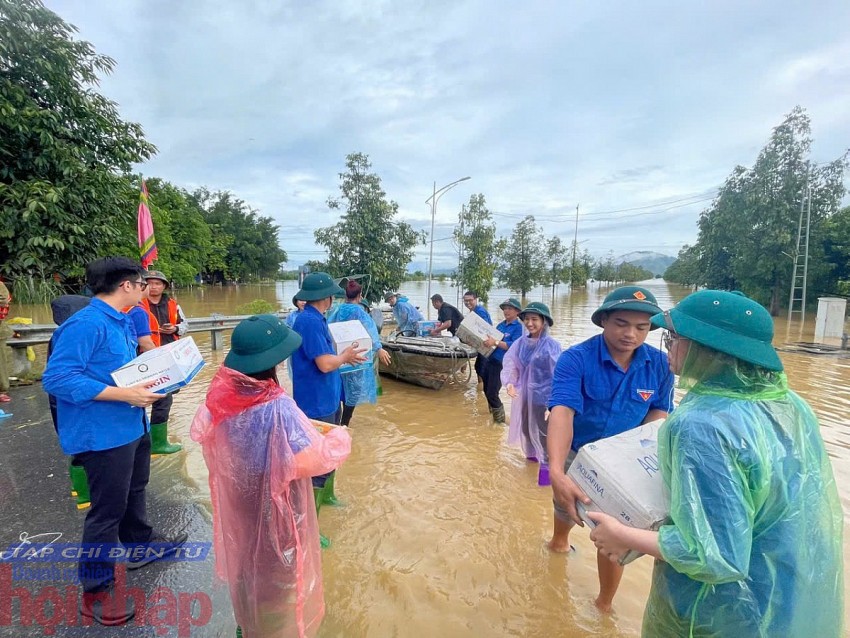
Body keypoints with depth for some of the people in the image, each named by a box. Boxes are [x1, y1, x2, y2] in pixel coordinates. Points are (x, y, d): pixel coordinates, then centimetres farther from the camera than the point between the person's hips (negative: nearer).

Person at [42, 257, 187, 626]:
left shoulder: (121, 321, 7)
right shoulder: (85, 324, -23)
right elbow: (57, 378, -26)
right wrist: (124, 395, -29)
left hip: (131, 425, 10)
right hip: (103, 434, -10)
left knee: (133, 491, 26)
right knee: (108, 508, 3)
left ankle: (141, 546, 48)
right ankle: (96, 589, 22)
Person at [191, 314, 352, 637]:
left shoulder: (223, 392, -13)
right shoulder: (277, 407, -34)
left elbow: (202, 434, 6)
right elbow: (305, 463, -33)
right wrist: (339, 440, -16)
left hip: (238, 504, 7)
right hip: (273, 512, -7)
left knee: (246, 559, 30)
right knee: (278, 572, 17)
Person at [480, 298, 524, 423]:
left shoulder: (518, 327, -8)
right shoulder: (500, 325, 13)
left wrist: (495, 342, -31)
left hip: (502, 364, -7)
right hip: (489, 360, 8)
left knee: (492, 394, -7)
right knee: (487, 391, 15)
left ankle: (500, 422, 10)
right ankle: (493, 416, 35)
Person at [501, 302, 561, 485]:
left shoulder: (552, 345, -16)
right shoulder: (520, 343, -2)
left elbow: (559, 374, -15)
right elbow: (509, 364, -2)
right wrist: (509, 383, -21)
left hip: (544, 396, -6)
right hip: (524, 394, 6)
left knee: (544, 432, 4)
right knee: (526, 427, 22)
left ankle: (546, 465, 22)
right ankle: (532, 453, 47)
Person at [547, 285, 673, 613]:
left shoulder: (660, 364, -14)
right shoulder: (575, 358, -28)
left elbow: (658, 413, -5)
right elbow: (562, 412, -38)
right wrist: (556, 471, -53)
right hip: (575, 455, -1)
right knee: (568, 508, 26)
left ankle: (604, 604, 36)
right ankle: (559, 540, 62)